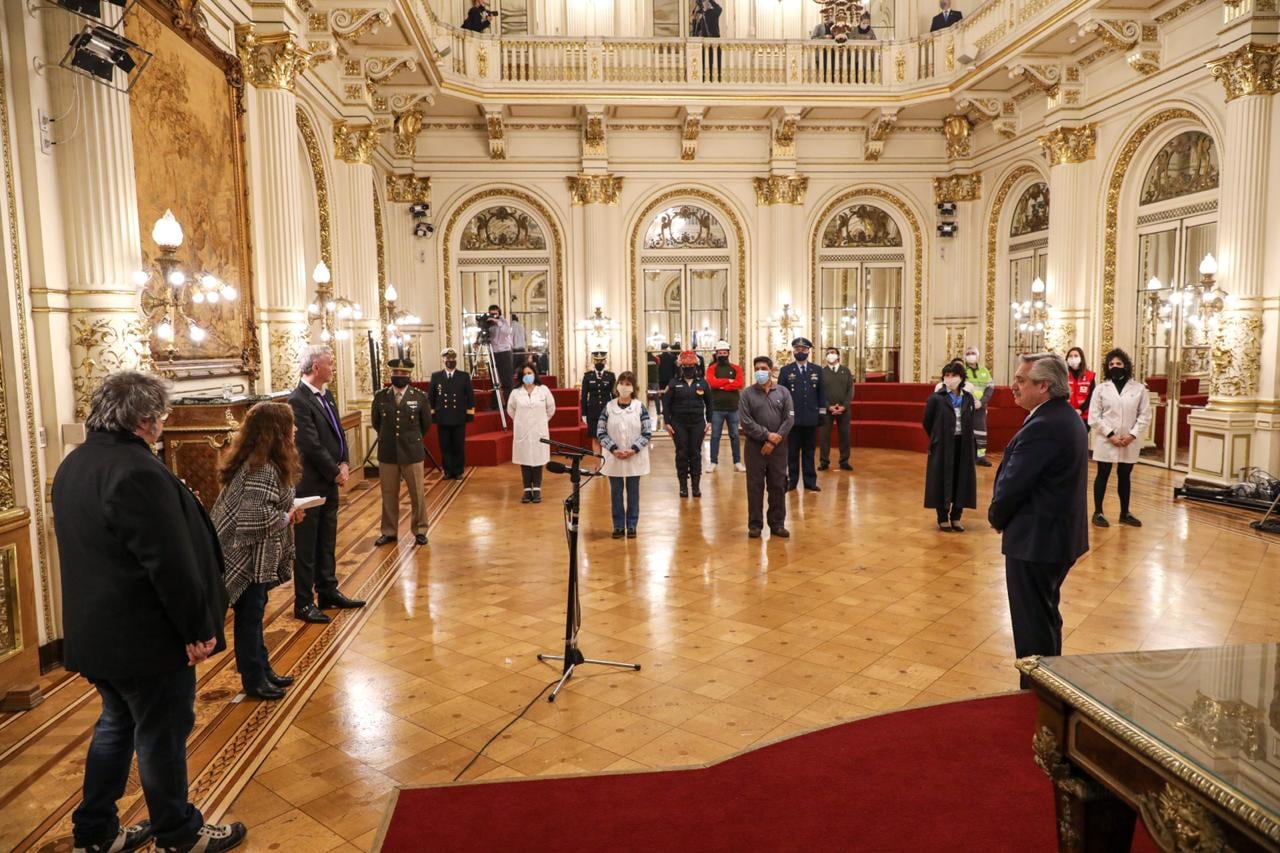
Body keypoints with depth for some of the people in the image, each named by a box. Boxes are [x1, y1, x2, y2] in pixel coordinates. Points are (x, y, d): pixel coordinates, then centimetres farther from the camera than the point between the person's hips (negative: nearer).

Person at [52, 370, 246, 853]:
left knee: (117, 724, 24)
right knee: (162, 735, 7)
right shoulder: (137, 471, -25)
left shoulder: (74, 465, 7)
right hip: (145, 635, -9)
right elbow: (170, 563, -26)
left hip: (94, 629, 9)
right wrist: (197, 627, -16)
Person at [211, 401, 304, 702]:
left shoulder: (258, 461, 5)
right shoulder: (262, 470, -26)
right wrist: (288, 518, -17)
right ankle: (254, 681, 19)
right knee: (249, 618, 5)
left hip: (252, 554, 10)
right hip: (245, 557, -10)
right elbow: (256, 518, -33)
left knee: (253, 615, 19)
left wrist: (287, 512, 4)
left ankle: (262, 670, 33)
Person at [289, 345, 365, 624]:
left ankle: (328, 592, 29)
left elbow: (338, 433, 14)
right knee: (306, 546, 2)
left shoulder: (326, 395, 10)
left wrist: (343, 464, 0)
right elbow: (312, 445, -21)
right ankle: (304, 603, 12)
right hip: (310, 484, -9)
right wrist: (335, 472, -12)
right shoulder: (298, 400, -18)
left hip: (329, 482, 9)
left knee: (327, 542, 17)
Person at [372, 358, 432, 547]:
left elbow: (426, 424, 6)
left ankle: (420, 530, 18)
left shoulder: (420, 396, -4)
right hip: (387, 453, 2)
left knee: (417, 494, 6)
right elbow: (375, 422, 14)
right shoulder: (380, 396, 0)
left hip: (413, 452, -1)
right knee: (388, 495, 10)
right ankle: (388, 531, 21)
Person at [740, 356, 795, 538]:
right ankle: (755, 524, 12)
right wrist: (767, 434, -15)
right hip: (755, 446, -1)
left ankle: (778, 524, 17)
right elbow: (745, 421, -8)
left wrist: (774, 441, -11)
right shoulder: (747, 394, -1)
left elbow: (789, 419, -3)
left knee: (778, 486, 7)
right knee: (755, 486, 3)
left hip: (778, 447, 1)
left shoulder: (783, 392, 3)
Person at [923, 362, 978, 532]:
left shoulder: (968, 398, 3)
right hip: (942, 446, -4)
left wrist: (967, 442, 3)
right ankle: (942, 518, 15)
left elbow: (970, 424, 9)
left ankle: (956, 517, 20)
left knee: (961, 480, 8)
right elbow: (927, 422, 0)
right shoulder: (936, 398, -9)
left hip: (963, 445, 4)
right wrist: (937, 439, 7)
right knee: (942, 480, 3)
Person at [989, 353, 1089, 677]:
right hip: (1060, 536, 10)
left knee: (1032, 626, 2)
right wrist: (1002, 517, 4)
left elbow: (1012, 485, -22)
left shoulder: (1042, 427, -24)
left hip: (1035, 540, -10)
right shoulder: (1068, 417, 8)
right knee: (1047, 619, 22)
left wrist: (996, 518, -3)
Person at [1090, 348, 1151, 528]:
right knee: (1103, 475, 6)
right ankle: (1098, 512, 13)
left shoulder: (1139, 388, 1)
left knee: (1124, 477, 12)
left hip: (1129, 443, 1)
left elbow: (1145, 415, 0)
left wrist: (1132, 435, -12)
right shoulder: (1101, 388, 0)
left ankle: (1125, 513, 23)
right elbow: (1094, 417, -5)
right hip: (1106, 441, -1)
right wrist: (1110, 435, -13)